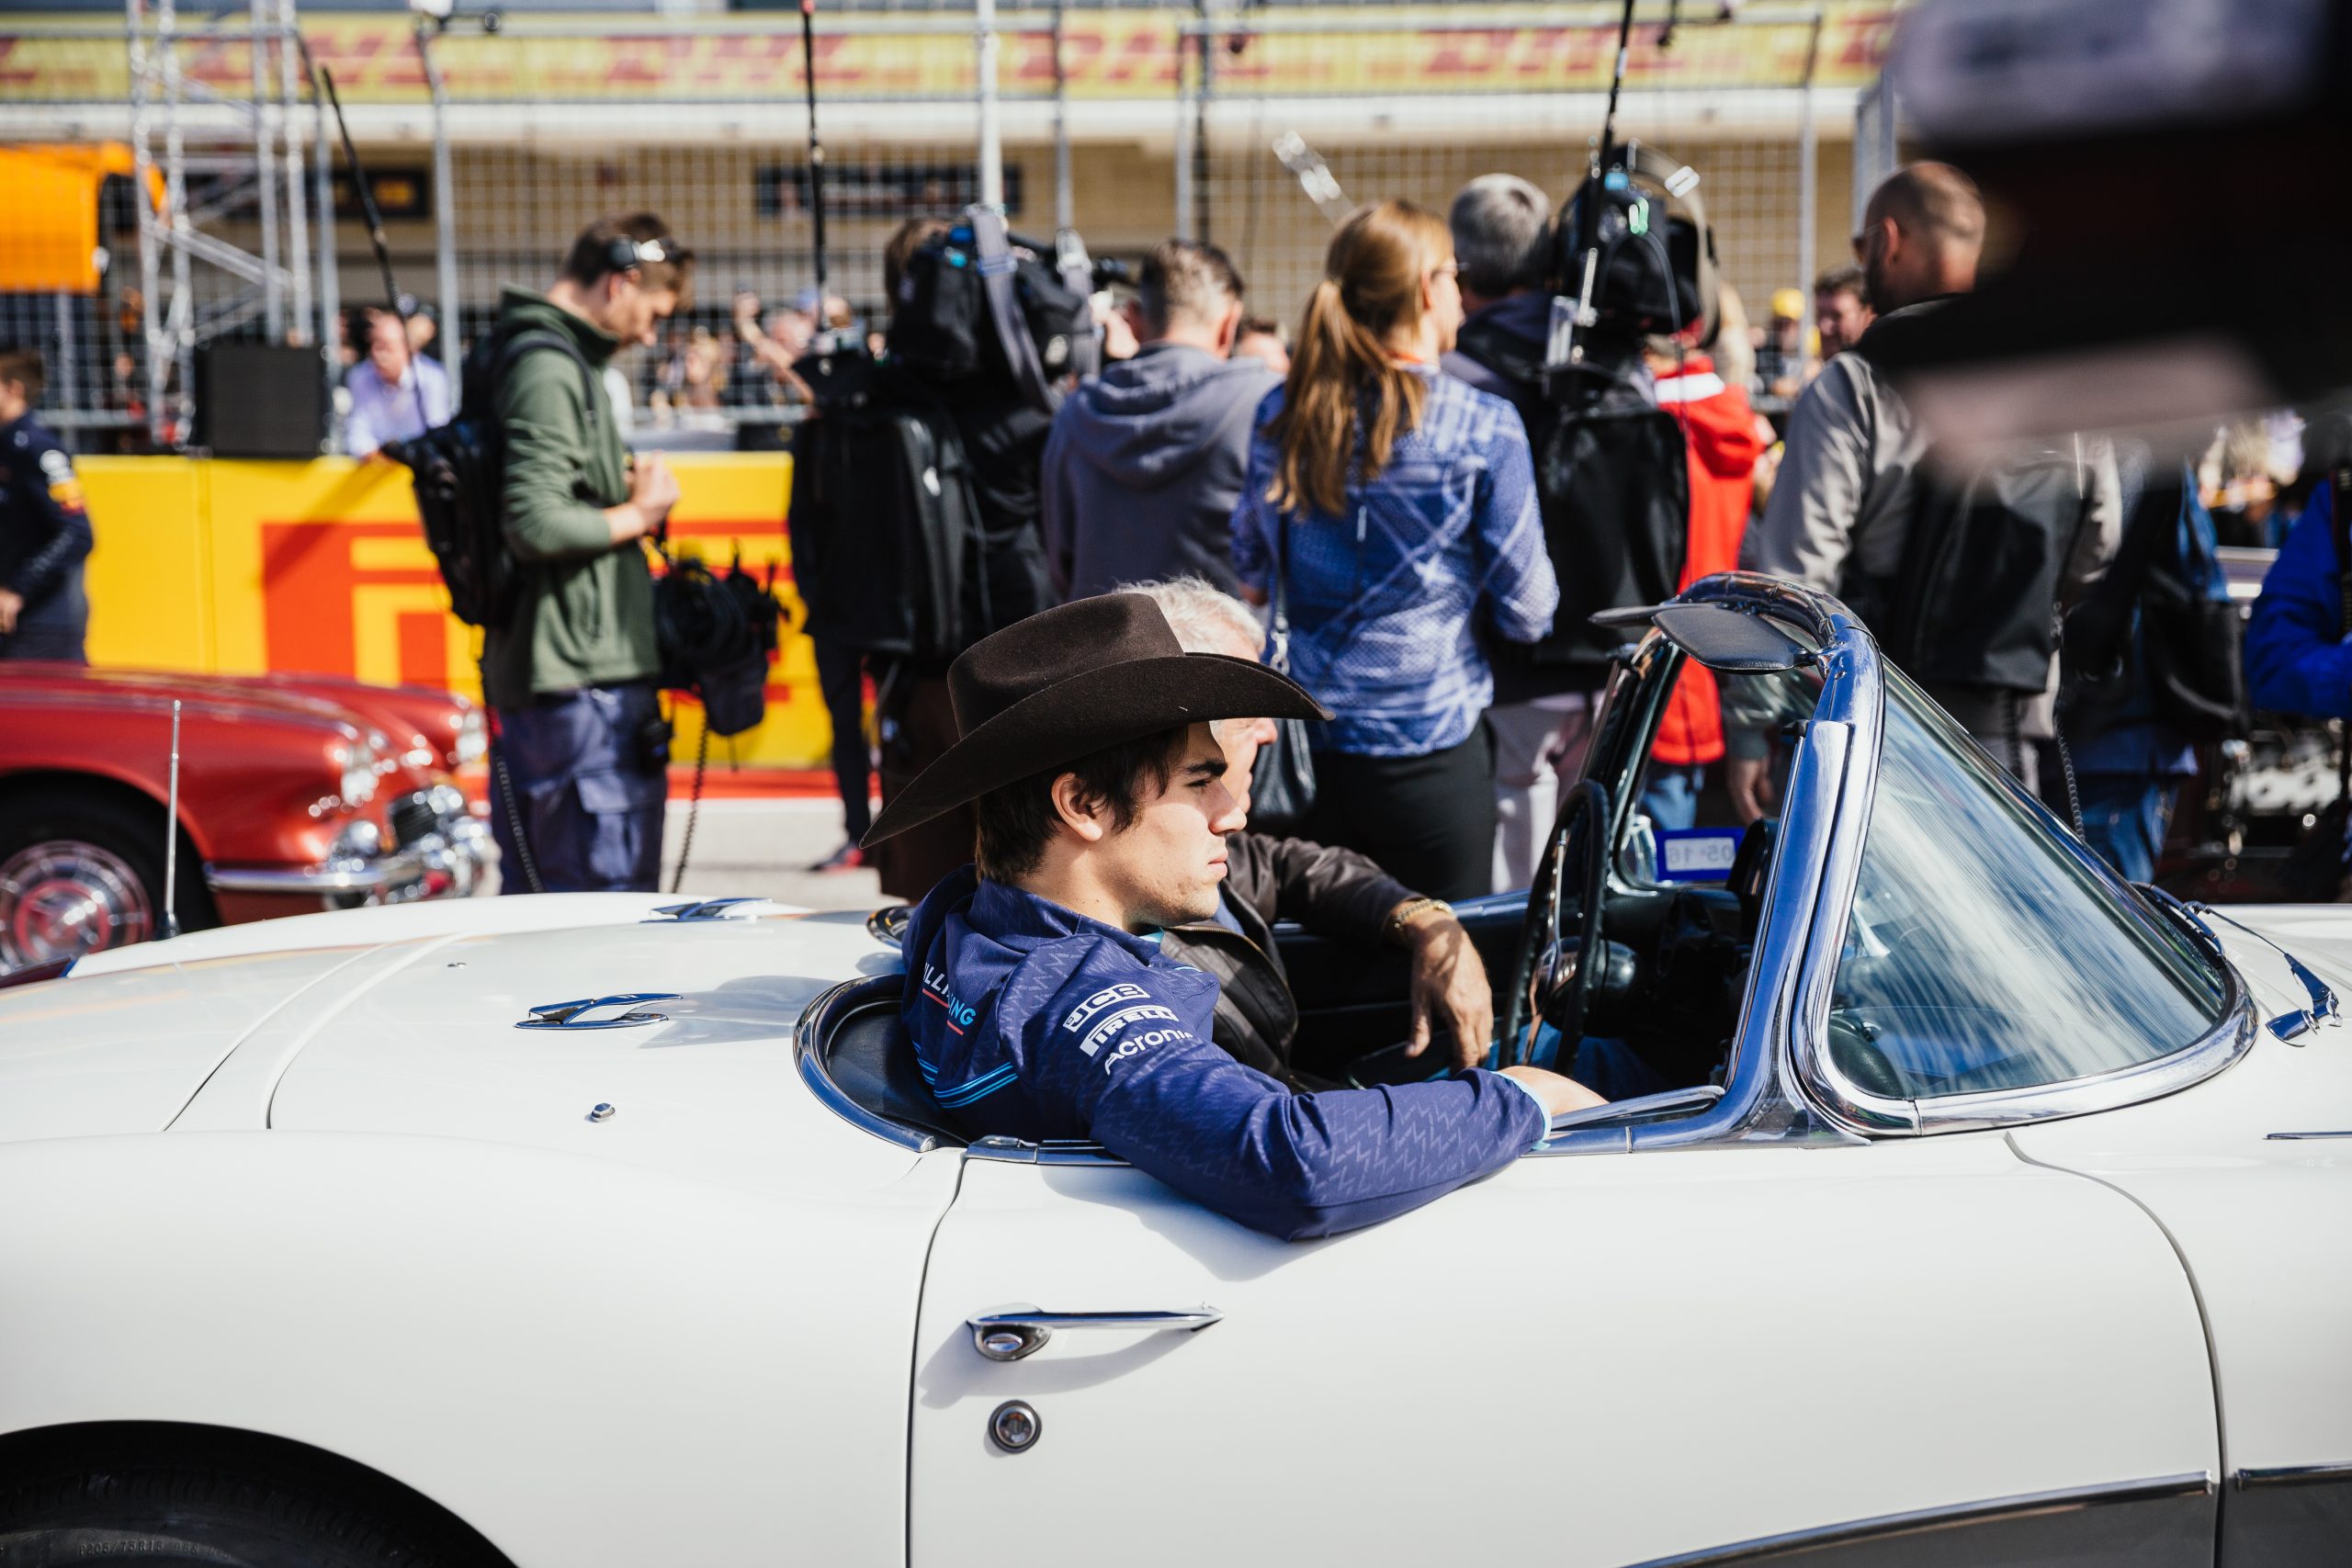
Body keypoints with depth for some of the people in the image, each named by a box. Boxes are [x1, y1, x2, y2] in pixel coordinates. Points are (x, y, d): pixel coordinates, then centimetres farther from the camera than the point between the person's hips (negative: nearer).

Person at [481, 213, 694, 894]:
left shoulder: (559, 361, 17)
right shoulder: (548, 371, -14)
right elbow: (535, 525, -24)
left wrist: (623, 485, 11)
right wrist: (636, 513, -10)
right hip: (583, 678, -10)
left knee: (534, 892, 16)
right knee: (611, 896, -5)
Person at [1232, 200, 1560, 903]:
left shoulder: (1282, 416, 0)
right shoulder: (1483, 428, -12)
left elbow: (1251, 570, 11)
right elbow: (1526, 612, -7)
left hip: (1307, 741, 4)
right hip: (1432, 743, -4)